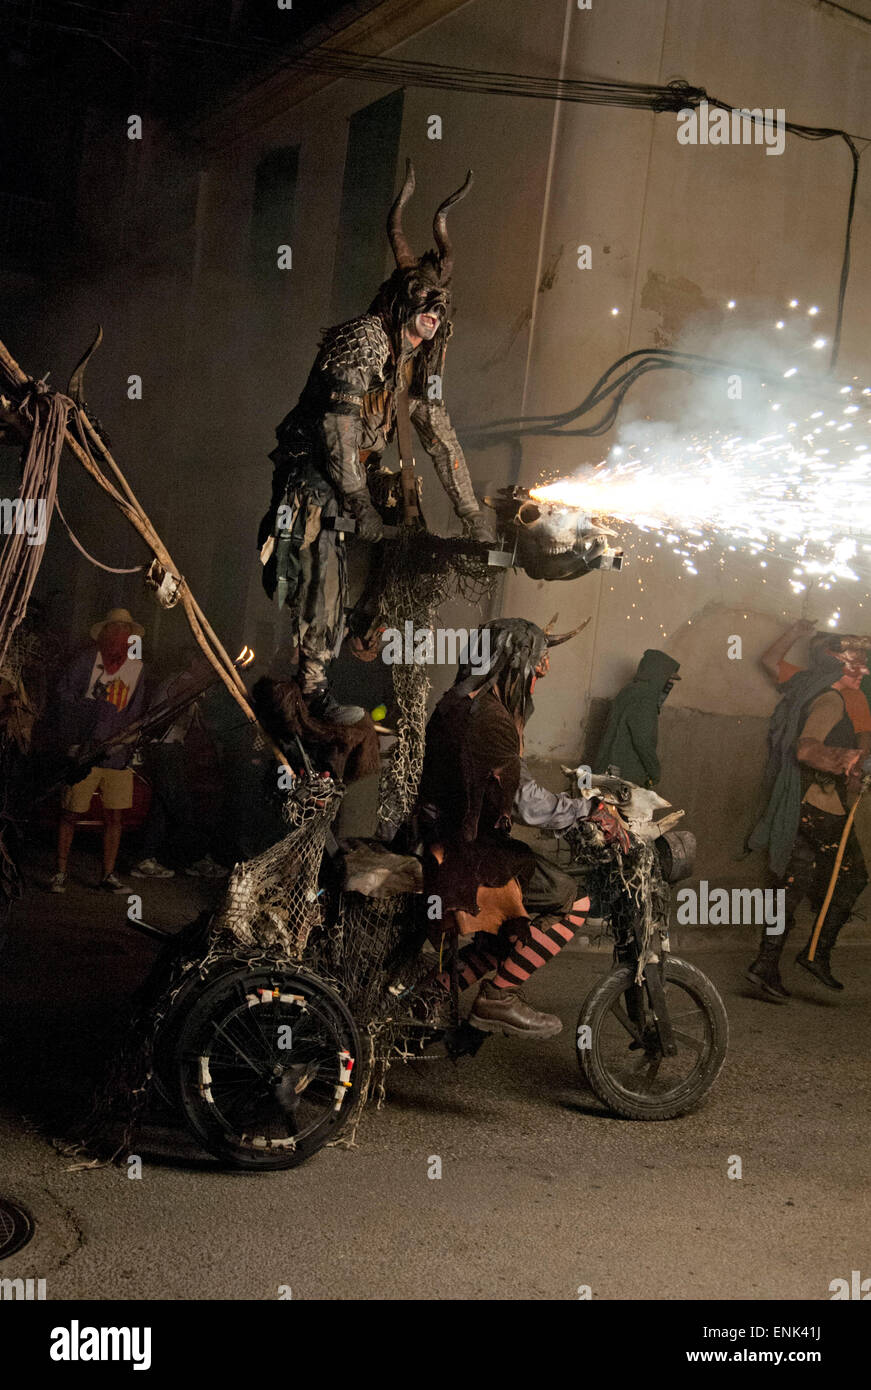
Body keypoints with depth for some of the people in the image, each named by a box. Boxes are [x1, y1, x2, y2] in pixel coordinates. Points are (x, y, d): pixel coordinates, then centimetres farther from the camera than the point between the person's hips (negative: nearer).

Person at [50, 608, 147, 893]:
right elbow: (64, 694, -3)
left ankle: (108, 875, 13)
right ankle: (60, 873, 13)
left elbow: (135, 712, 10)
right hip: (83, 753, -3)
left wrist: (119, 740, -3)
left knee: (114, 816, 3)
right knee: (71, 813, 1)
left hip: (117, 755, 3)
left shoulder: (137, 668, 10)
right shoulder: (86, 660, -2)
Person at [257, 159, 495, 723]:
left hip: (361, 473, 9)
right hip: (313, 469, -9)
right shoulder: (363, 339, -15)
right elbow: (339, 423, -23)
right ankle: (314, 686, -26)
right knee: (326, 565, -24)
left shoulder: (420, 362, 11)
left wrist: (473, 513, 9)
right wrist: (360, 501, -26)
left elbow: (440, 435, 12)